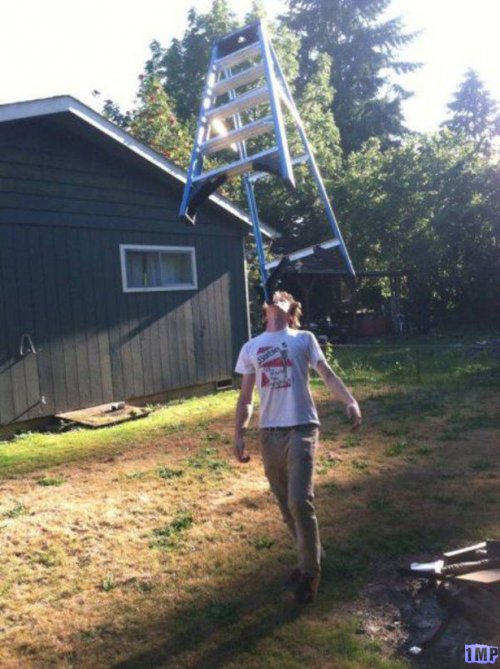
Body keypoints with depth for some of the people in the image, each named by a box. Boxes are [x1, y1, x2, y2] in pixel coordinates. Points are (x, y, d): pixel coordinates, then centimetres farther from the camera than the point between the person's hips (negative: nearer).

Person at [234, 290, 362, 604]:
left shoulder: (304, 339, 7)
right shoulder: (250, 348, 14)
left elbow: (328, 374, -3)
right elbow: (246, 396, 15)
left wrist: (351, 402, -19)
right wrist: (240, 433, 6)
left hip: (302, 429, -4)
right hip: (270, 434, 4)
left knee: (300, 501, -12)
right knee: (286, 505, 11)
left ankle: (310, 570, 7)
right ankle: (311, 558, 32)